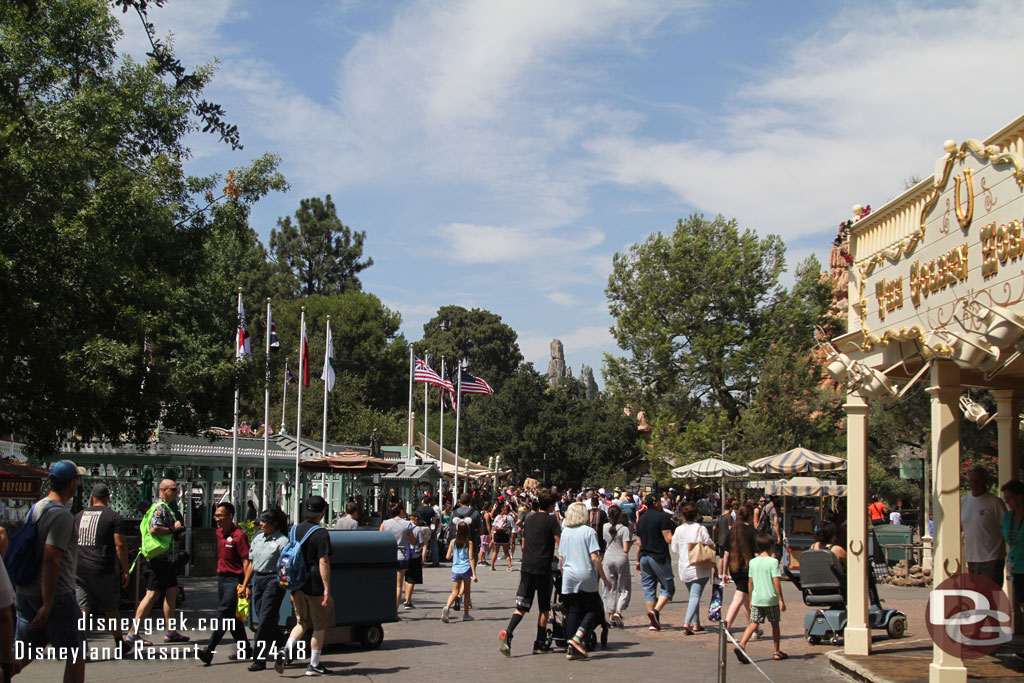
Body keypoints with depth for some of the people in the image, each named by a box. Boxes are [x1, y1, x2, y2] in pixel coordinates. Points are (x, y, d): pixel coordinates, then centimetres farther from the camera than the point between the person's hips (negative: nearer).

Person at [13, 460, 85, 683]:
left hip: (25, 593, 8)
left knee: (23, 656, 11)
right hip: (56, 595, -8)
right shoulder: (61, 516, -16)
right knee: (75, 654, 3)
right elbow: (50, 560, -23)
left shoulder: (34, 509, 12)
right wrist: (47, 605, -23)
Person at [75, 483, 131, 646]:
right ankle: (119, 645, 23)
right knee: (111, 609, 11)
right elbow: (120, 545, -9)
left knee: (82, 609, 2)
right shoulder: (114, 517, -3)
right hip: (103, 571, -3)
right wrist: (125, 571, -3)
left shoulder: (79, 516, 12)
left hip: (79, 571, 3)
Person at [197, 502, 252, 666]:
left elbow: (246, 561, -16)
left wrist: (246, 585, -21)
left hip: (234, 580, -9)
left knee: (223, 614, -12)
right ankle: (244, 649, 22)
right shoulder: (218, 533, 11)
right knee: (232, 616, 12)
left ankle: (209, 651, -15)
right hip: (221, 577, 9)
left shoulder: (238, 535, -14)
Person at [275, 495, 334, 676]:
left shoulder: (295, 530, 7)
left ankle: (286, 650, -4)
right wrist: (327, 589, -16)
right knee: (319, 626, 7)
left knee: (302, 623, 18)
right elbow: (323, 562, -18)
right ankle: (314, 665, 12)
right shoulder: (320, 533, -13)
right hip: (315, 586, -6)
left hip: (298, 585, 6)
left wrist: (292, 588, 19)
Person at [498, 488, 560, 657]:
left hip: (526, 567, 5)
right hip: (543, 568, -5)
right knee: (544, 608, 10)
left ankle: (507, 633, -20)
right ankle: (540, 644, 13)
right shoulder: (551, 519, -3)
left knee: (521, 606, 4)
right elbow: (560, 542, -14)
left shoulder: (529, 518, 15)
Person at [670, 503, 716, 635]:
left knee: (693, 595, 19)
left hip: (684, 568, 4)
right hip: (699, 568, -4)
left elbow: (675, 549, 8)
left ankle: (696, 624, 22)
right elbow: (710, 545, -6)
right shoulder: (701, 529, -9)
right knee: (695, 596, -9)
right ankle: (687, 623, -26)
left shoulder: (678, 530, 2)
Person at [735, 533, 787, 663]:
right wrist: (781, 600, -8)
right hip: (771, 599, -3)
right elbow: (776, 582, -13)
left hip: (756, 598, 3)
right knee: (775, 624, 12)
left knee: (753, 623, 2)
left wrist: (751, 599, 18)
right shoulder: (773, 561, -9)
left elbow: (751, 582, 10)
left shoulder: (753, 562, 6)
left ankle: (742, 645, -18)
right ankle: (777, 652, 20)